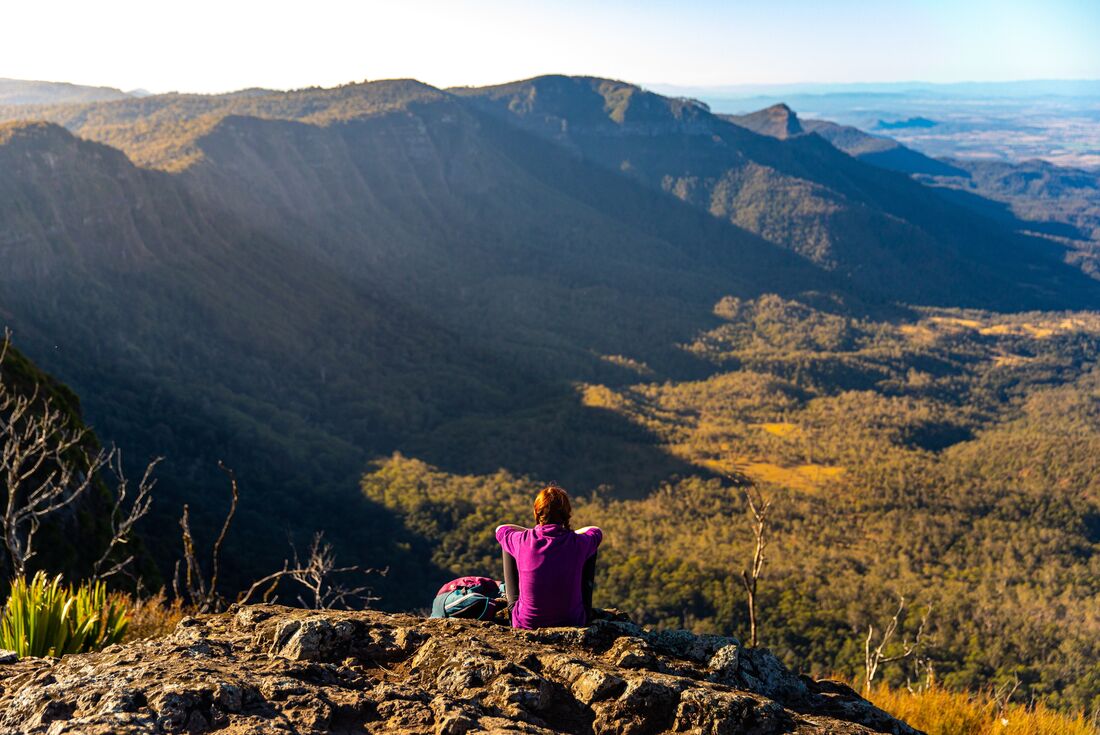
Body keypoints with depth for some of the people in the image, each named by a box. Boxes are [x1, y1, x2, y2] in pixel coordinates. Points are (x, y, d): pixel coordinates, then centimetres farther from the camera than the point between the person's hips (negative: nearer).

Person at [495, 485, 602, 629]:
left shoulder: (523, 540, -15)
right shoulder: (578, 543, -14)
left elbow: (500, 529, 11)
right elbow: (596, 531, 13)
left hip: (525, 623, 0)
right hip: (573, 622, 0)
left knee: (506, 544, 15)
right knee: (591, 547, 17)